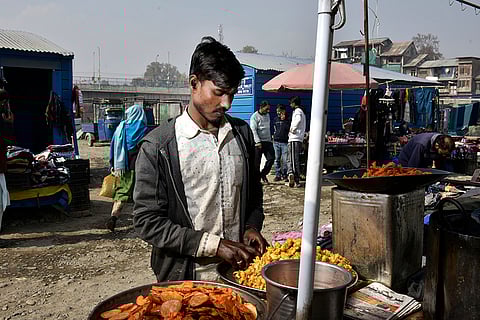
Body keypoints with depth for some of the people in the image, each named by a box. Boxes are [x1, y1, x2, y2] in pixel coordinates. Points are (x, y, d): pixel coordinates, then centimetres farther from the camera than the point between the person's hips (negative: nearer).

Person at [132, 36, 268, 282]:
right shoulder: (157, 147, -14)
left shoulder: (242, 133, 2)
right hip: (184, 278, -4)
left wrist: (252, 227, -4)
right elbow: (148, 222, -15)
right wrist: (214, 245, -19)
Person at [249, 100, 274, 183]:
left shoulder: (267, 115, 16)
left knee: (271, 158, -2)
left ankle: (263, 174, 15)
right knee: (257, 162, -1)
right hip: (258, 142, -6)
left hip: (268, 141, 6)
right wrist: (258, 142, -23)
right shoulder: (254, 116, -6)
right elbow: (253, 130, -14)